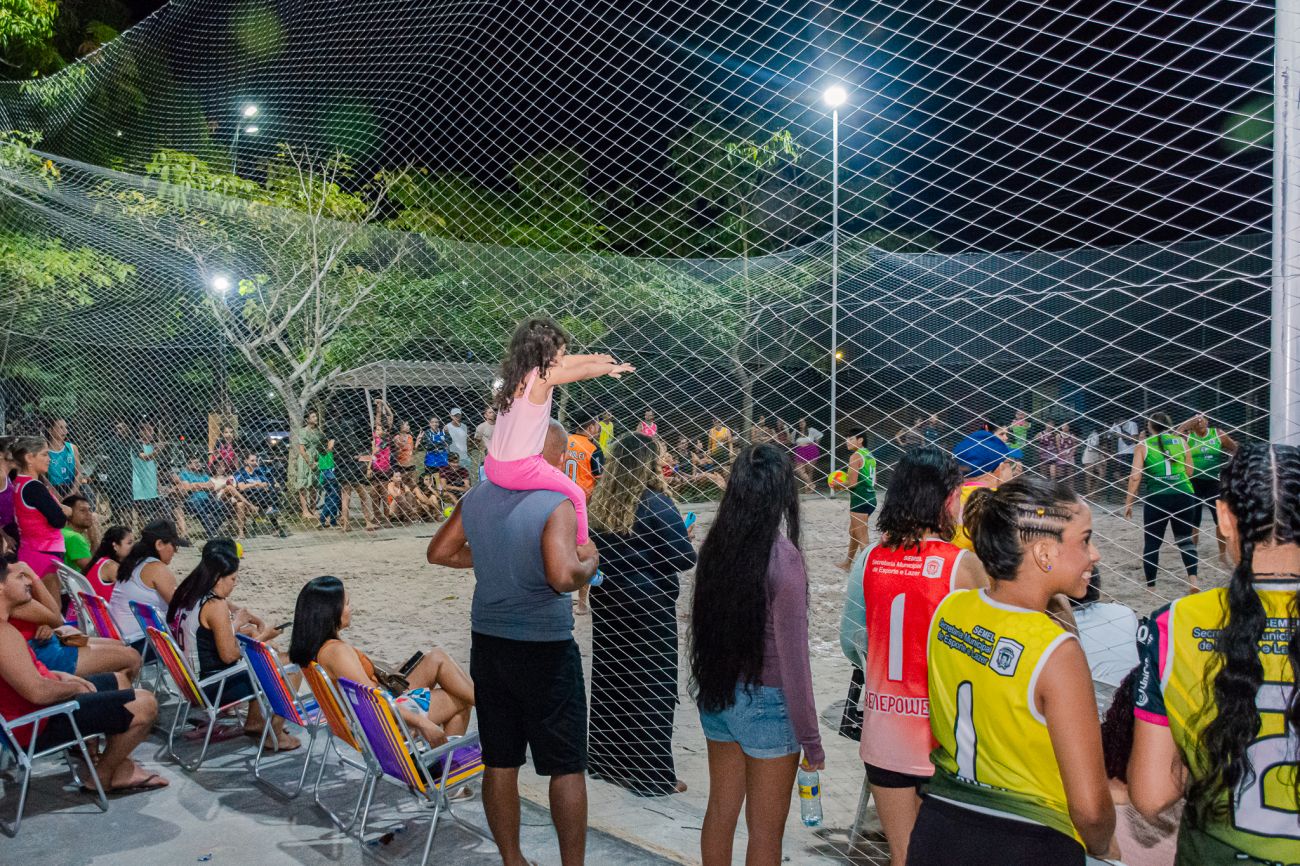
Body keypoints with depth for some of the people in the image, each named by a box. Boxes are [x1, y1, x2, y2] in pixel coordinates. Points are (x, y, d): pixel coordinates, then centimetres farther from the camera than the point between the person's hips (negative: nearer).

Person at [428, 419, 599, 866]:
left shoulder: (476, 497, 2)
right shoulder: (557, 505, -18)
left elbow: (439, 552, 11)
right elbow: (562, 577, -29)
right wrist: (589, 561, -9)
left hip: (487, 644, 6)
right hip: (545, 649, -6)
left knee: (499, 761, 16)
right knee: (566, 766, 7)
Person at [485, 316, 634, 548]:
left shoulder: (518, 371, 5)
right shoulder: (543, 377, -17)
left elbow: (565, 363, 18)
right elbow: (586, 371, -5)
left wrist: (596, 358, 31)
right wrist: (612, 368, 15)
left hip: (493, 467, 8)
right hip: (521, 469, -8)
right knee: (577, 496, 8)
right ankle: (582, 548, 14)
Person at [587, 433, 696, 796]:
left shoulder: (600, 501, 2)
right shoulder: (656, 504, -17)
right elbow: (685, 558, -15)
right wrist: (685, 536, 4)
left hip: (607, 603, 6)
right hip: (649, 606, -6)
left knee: (611, 682, 16)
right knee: (651, 690, 3)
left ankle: (607, 761, 28)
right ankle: (651, 775, 11)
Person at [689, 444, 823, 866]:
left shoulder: (715, 545, -5)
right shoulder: (783, 558, -21)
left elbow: (706, 628, 3)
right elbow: (792, 656, -18)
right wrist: (810, 739, -9)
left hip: (716, 695, 6)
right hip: (766, 704, -5)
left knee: (720, 811, 21)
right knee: (765, 832, 11)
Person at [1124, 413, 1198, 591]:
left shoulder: (1143, 445, 2)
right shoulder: (1181, 441, 8)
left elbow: (1135, 476, -4)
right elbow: (1189, 472, 11)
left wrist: (1128, 503, 0)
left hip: (1156, 497, -2)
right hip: (1183, 495, 2)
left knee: (1152, 542, 9)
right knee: (1185, 538, 17)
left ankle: (1150, 587, 11)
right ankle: (1193, 578, 1)